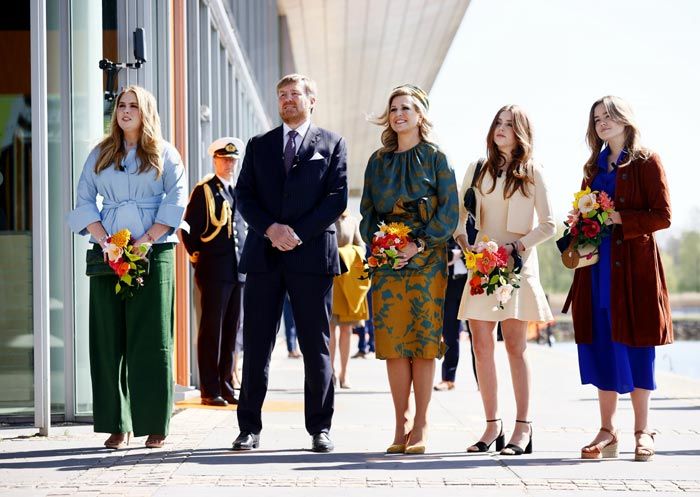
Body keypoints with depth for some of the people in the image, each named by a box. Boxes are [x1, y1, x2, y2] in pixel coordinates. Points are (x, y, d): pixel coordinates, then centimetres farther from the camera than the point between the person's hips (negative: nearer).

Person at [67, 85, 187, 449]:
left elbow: (176, 201, -1)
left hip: (154, 253, -3)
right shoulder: (101, 154, 15)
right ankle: (117, 424, 2)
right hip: (108, 253, 3)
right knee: (109, 338, -1)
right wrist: (104, 241, -7)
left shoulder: (164, 154, 8)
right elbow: (84, 201, 9)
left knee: (151, 338, -4)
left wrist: (145, 241, -13)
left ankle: (155, 426, -1)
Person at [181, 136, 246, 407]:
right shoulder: (204, 190, -3)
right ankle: (210, 391, -1)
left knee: (230, 331, 9)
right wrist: (196, 255, -8)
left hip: (237, 271, 6)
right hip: (213, 270, -6)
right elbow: (188, 227, -5)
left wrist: (246, 260, 15)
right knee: (211, 331, -4)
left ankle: (226, 387, 15)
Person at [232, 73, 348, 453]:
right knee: (256, 345, 1)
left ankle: (319, 428, 7)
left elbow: (337, 197, 0)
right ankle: (249, 428, 5)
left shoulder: (331, 144, 10)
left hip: (312, 254, -2)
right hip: (263, 255, 2)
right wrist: (271, 229, -10)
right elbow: (243, 195, 7)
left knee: (316, 346, 1)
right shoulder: (259, 146, 17)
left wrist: (299, 233, -10)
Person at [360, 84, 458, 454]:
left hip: (426, 260, -3)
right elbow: (367, 211, 15)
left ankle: (421, 424, 0)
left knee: (423, 339, -4)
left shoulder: (435, 158, 3)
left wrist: (418, 245, -12)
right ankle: (401, 423, 3)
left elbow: (449, 212, -3)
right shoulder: (378, 161, 14)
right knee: (392, 341, -1)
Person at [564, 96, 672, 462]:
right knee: (602, 345, 2)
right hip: (598, 264, 5)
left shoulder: (646, 163, 0)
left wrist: (619, 218, -16)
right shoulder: (594, 167, 17)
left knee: (636, 342, -1)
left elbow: (662, 216, -7)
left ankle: (642, 431, 6)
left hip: (634, 263, -5)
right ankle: (607, 431, 7)